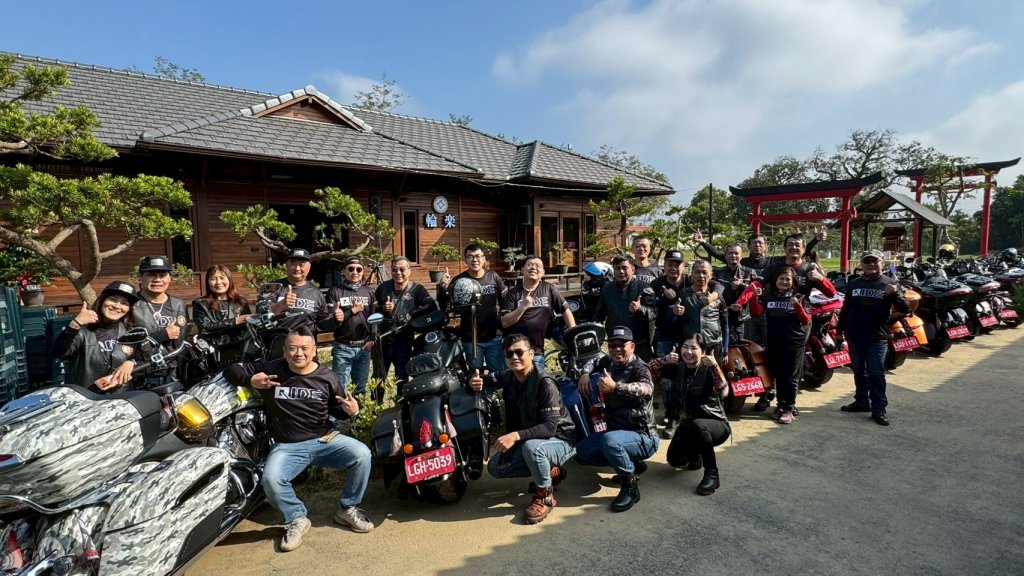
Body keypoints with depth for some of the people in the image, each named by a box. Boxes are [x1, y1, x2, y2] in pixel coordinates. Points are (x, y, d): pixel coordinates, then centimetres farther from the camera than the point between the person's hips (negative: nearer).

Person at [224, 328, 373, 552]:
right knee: (271, 480, -31)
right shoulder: (271, 369, -4)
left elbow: (338, 409, 11)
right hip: (288, 446, -1)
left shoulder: (326, 377, 0)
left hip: (326, 439, 1)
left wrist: (352, 410, -14)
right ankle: (297, 519, 0)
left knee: (361, 455, -23)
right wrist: (250, 380, -17)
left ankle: (347, 509, 2)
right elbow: (232, 371, 5)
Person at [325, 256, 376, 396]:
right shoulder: (334, 291, -1)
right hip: (343, 348, -3)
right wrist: (353, 310, -12)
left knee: (361, 387, 13)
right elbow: (331, 321, -9)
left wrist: (372, 339, -2)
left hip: (364, 347, 3)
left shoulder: (368, 291, 9)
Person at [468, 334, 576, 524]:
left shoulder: (545, 383, -26)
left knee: (531, 446, -37)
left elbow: (550, 427, -32)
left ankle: (545, 495, -10)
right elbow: (487, 378, 12)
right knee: (495, 467, -1)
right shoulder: (507, 377, -6)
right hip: (527, 440, 7)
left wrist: (515, 436, -45)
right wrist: (475, 382, -13)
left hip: (560, 440, -7)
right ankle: (550, 471, 14)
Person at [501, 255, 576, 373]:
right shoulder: (513, 293, 0)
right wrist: (523, 307, -18)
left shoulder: (549, 289, 1)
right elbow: (505, 323, -8)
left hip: (536, 352, 0)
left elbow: (566, 310, 6)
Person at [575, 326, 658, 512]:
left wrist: (616, 387, -58)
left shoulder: (639, 368, -19)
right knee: (581, 452, 4)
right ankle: (632, 465, 14)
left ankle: (630, 486, -13)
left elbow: (647, 389, -42)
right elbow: (594, 362, 26)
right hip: (616, 431, 8)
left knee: (609, 440, -36)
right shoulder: (609, 363, 4)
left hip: (643, 436, -8)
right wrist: (585, 374, 3)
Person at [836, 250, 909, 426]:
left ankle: (879, 408, 2)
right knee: (859, 370, 13)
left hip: (877, 337, -4)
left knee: (876, 373, -4)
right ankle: (862, 401, 26)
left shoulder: (890, 284, -1)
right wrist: (839, 330, 9)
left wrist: (895, 294, -26)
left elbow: (904, 309, -7)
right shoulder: (853, 284, 8)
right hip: (854, 336, 4)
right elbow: (845, 309, 12)